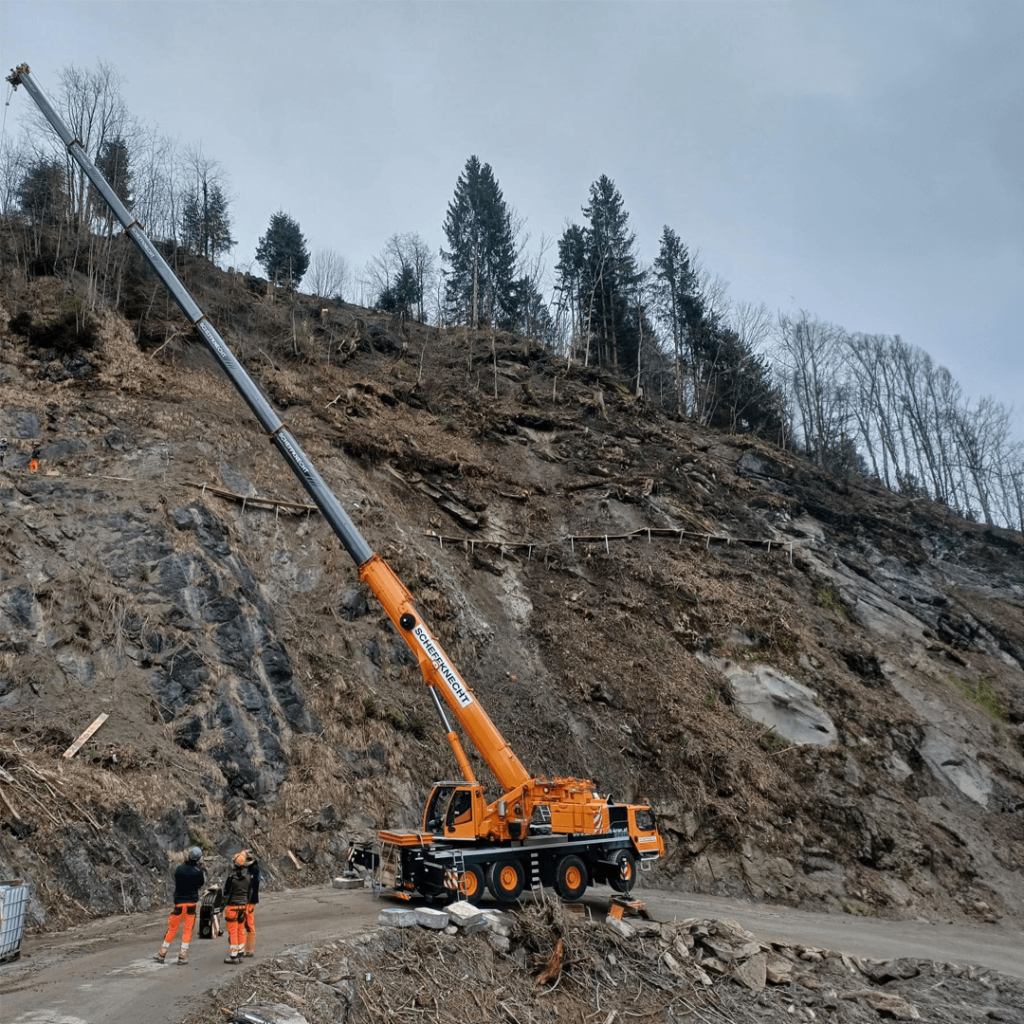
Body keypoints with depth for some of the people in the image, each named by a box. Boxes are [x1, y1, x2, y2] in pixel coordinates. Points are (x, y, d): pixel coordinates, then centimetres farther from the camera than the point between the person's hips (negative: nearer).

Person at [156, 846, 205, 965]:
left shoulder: (179, 869, -8)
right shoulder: (198, 872, -12)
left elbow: (176, 882, 10)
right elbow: (201, 884, 4)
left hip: (179, 903, 2)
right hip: (191, 903, -1)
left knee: (172, 929, 15)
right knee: (187, 930, 9)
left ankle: (162, 954, 22)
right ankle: (182, 956, 8)